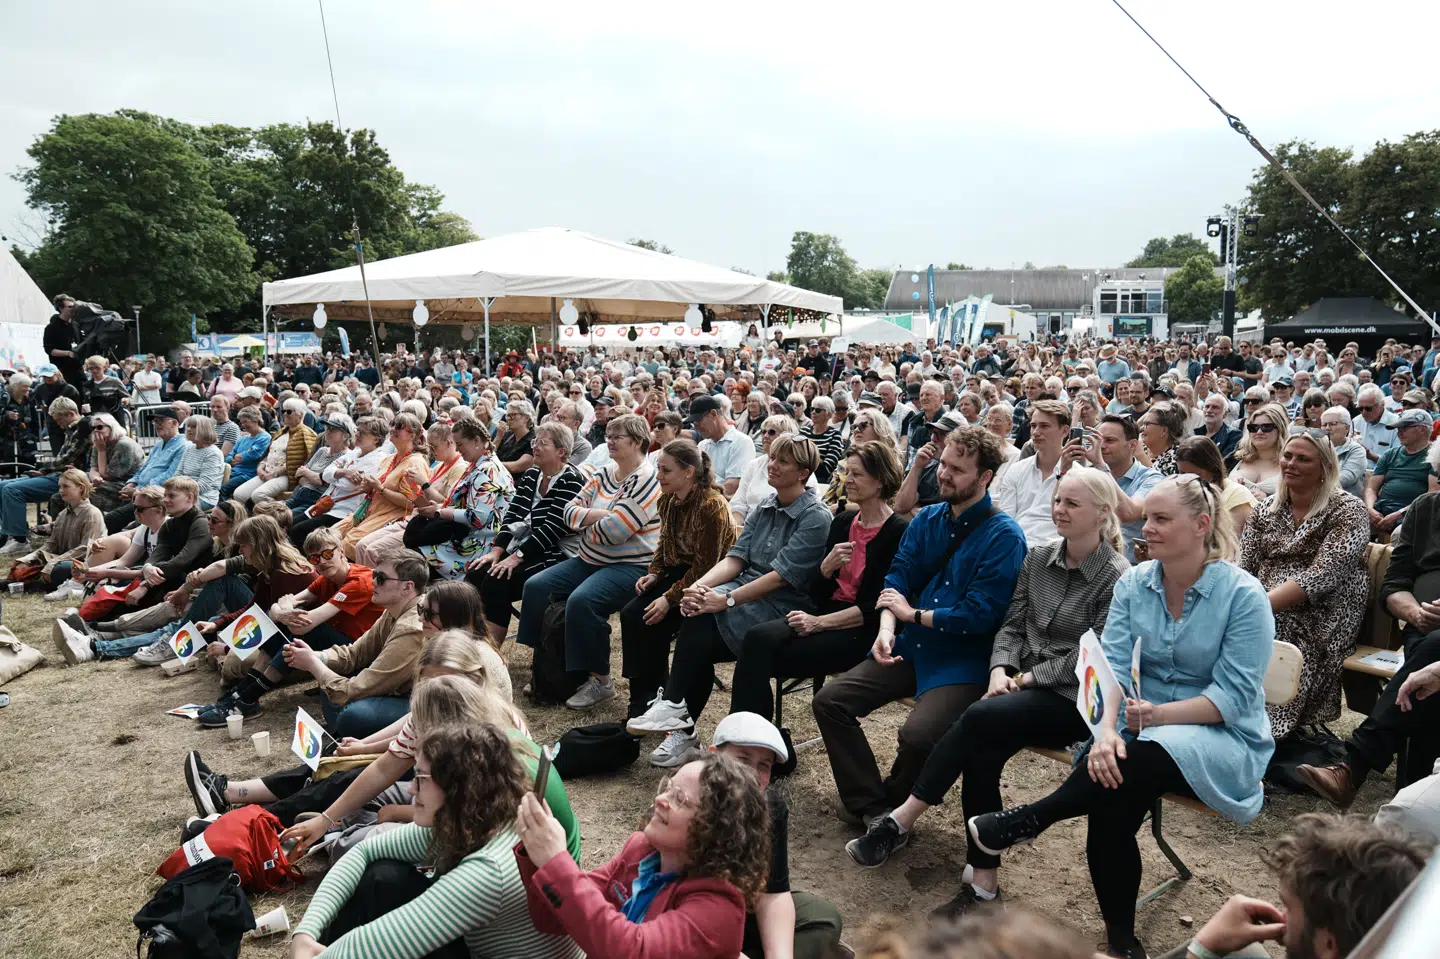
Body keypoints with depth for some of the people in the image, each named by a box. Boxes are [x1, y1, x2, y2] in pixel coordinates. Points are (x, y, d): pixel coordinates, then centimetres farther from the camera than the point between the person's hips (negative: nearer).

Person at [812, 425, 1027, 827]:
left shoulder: (1004, 536, -11)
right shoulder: (926, 520, 9)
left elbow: (979, 614, -17)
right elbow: (897, 579, 5)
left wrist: (913, 615, -7)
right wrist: (886, 627, -15)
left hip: (963, 660, -7)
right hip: (911, 647, 7)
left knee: (917, 734, -30)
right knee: (828, 701, -6)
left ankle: (890, 808, 2)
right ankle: (869, 806, 1)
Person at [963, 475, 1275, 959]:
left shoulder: (1244, 594, -11)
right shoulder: (1134, 583, 2)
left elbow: (1235, 696, -14)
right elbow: (1112, 665, -8)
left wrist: (1158, 714, -25)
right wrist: (1107, 729, -26)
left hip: (1222, 735, -4)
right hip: (1141, 727, 4)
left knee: (1135, 760, -36)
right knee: (1109, 769, -28)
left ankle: (1028, 820, -18)